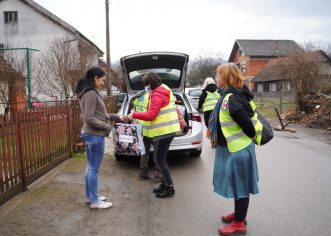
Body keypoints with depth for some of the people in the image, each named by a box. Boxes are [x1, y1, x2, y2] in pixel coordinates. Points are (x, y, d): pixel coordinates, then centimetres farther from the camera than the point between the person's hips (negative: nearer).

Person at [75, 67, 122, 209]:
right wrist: (106, 126, -13)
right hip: (95, 135, -10)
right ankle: (95, 201, 10)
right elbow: (89, 118, -23)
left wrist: (114, 117, 16)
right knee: (94, 169, -1)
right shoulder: (91, 94, -18)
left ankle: (90, 196, 29)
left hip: (89, 134, 10)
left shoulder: (88, 93, 13)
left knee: (90, 167, 17)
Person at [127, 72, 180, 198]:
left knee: (159, 159, -3)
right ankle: (165, 184, 25)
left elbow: (150, 115, -20)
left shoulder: (157, 94, -16)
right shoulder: (165, 89, 15)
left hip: (164, 131, -10)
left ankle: (169, 188, 4)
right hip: (169, 129, 10)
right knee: (161, 158, 17)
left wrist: (134, 115, -12)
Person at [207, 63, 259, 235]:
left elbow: (245, 121, -25)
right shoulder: (236, 94, 7)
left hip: (238, 149, -10)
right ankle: (239, 214, 38)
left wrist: (252, 136, -9)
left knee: (239, 185, 3)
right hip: (235, 147, 10)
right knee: (237, 184, 21)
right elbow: (248, 114, 14)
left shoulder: (230, 99, -23)